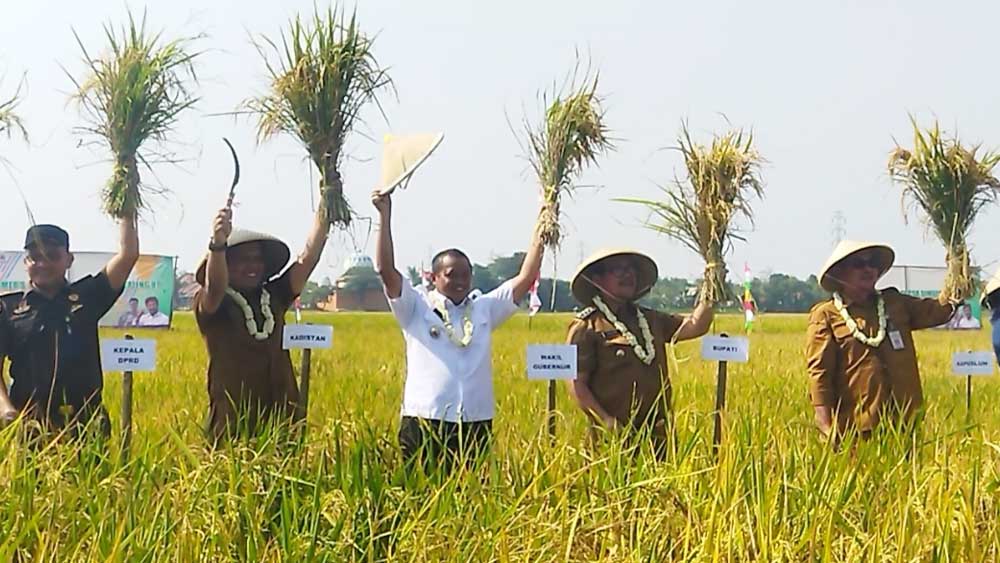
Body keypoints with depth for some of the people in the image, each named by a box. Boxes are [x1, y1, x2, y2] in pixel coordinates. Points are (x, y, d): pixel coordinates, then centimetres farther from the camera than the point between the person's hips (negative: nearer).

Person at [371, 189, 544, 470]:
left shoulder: (485, 309, 15)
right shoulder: (416, 308, 6)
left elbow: (526, 278, 13)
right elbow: (386, 270, -5)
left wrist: (540, 231, 10)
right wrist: (385, 216, -7)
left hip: (477, 426, 3)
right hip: (424, 423, -3)